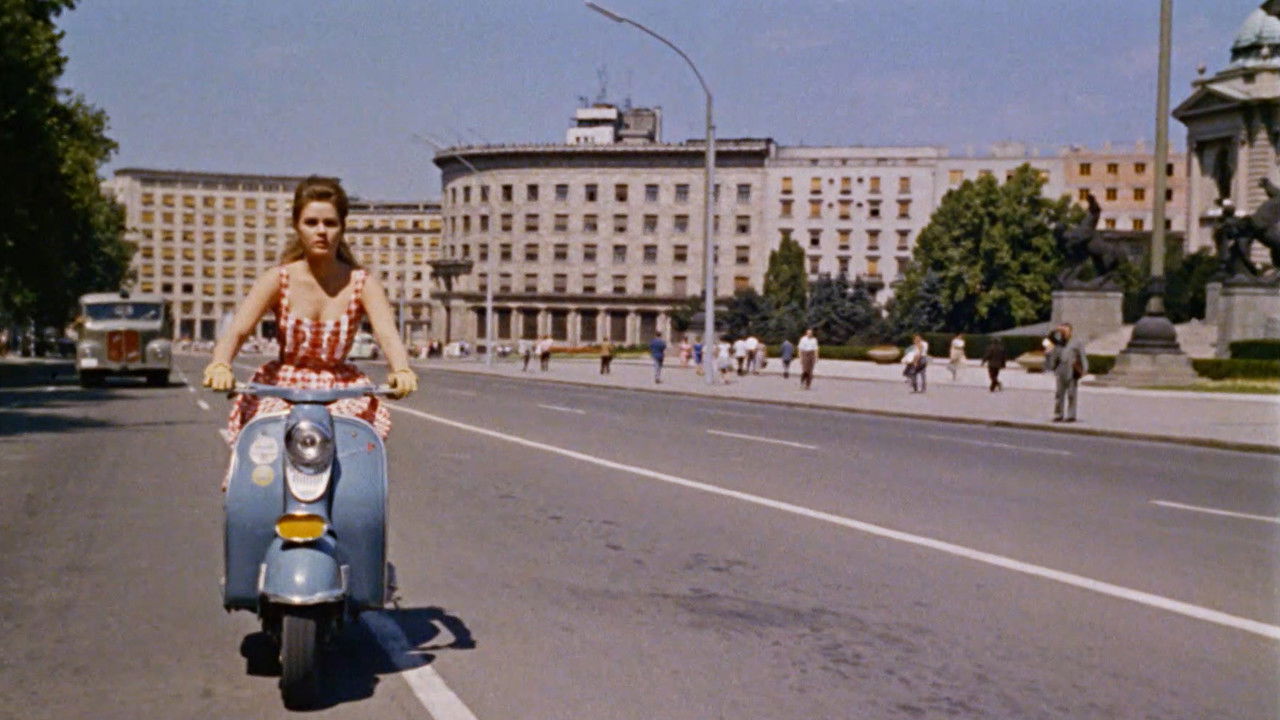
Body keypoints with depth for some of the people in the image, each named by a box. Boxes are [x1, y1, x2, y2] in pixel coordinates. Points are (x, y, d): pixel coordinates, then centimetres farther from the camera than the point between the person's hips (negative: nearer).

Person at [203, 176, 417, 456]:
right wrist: (220, 365, -38)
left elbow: (387, 333, -17)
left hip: (341, 390, 0)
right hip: (281, 388, 0)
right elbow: (237, 330, -15)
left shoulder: (362, 283, -2)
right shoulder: (278, 279, -2)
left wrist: (401, 370, -40)